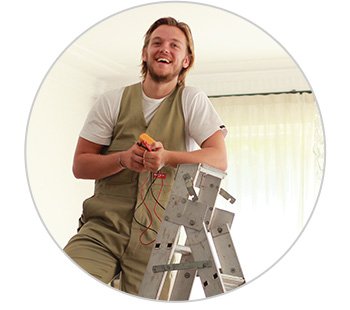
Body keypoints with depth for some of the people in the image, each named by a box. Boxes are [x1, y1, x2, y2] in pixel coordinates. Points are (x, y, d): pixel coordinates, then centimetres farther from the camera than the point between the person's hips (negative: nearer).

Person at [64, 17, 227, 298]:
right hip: (102, 227, 1)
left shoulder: (193, 101, 4)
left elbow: (219, 160, -6)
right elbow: (80, 165, 6)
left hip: (157, 237, -1)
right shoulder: (113, 101, 8)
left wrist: (167, 156, -22)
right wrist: (123, 159, -14)